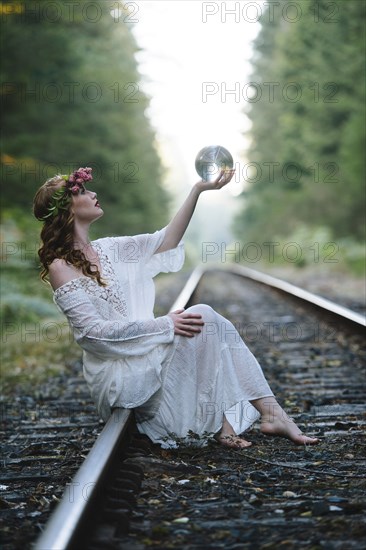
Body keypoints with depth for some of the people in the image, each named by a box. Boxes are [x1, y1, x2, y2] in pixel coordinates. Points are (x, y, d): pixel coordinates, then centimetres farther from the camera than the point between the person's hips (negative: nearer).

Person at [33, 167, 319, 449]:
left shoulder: (105, 249, 12)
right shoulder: (61, 267, -11)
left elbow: (164, 242, 13)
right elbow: (92, 332, -17)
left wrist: (198, 190, 5)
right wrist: (163, 324, -20)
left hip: (142, 351, 7)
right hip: (115, 371, -7)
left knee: (217, 327, -10)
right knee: (202, 319, -18)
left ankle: (271, 413, -13)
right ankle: (222, 424, -11)